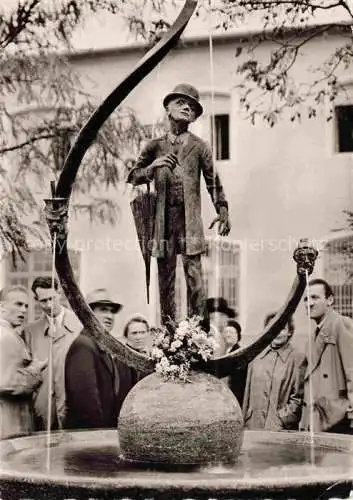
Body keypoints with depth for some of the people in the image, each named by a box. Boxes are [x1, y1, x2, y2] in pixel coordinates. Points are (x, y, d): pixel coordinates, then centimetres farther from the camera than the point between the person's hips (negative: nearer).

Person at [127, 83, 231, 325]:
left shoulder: (199, 146, 5)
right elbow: (133, 178, 8)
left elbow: (213, 181, 7)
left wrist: (223, 211, -4)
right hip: (163, 219, 2)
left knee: (194, 274, -5)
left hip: (190, 220, -2)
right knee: (165, 277, 4)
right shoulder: (155, 146, 10)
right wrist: (154, 166, -11)